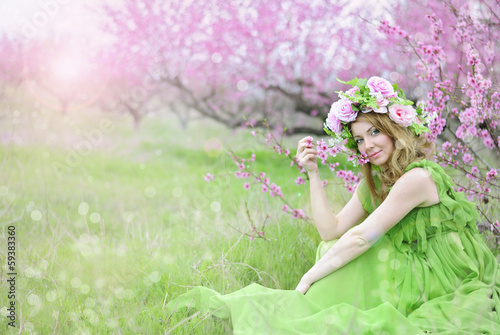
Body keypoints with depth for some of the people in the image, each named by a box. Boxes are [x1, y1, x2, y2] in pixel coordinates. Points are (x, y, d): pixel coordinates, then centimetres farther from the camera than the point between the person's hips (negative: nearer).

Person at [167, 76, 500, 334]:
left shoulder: (418, 177, -21)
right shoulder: (375, 182, 7)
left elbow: (361, 237, -22)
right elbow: (331, 230, -3)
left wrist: (309, 277, -17)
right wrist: (313, 174, -7)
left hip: (461, 294, -8)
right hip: (418, 278, 8)